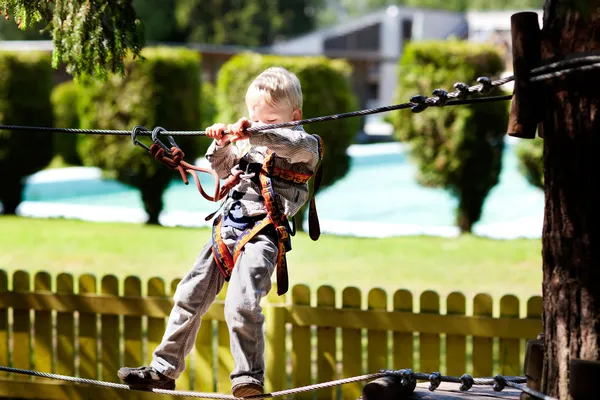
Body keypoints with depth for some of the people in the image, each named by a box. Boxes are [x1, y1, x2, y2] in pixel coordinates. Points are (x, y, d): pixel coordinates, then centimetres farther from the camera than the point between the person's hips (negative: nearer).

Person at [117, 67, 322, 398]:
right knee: (189, 297, 10)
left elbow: (295, 144, -24)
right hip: (225, 229, 8)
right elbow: (222, 169, 30)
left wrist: (255, 134, -35)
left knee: (241, 305, -25)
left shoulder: (306, 144, 0)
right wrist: (221, 144, 9)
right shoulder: (248, 144, 21)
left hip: (261, 232, -8)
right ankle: (163, 370, 20)